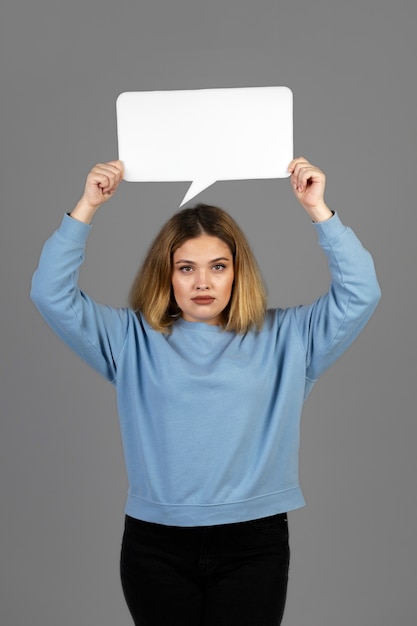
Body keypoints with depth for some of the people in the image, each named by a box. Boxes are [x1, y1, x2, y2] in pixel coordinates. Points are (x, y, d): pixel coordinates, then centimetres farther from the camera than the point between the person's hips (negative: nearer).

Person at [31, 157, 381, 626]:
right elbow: (51, 294, 0)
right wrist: (87, 207, -6)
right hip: (155, 545, 1)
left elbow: (360, 294, -1)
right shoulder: (133, 339, 6)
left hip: (254, 541, 0)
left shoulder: (282, 338, 6)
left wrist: (318, 210, -6)